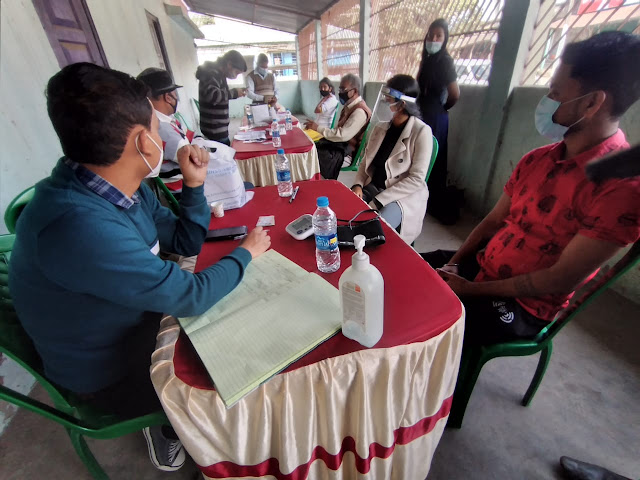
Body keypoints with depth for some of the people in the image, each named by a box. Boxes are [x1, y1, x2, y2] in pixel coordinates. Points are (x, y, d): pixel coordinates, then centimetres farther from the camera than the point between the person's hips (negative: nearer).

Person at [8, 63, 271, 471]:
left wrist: (195, 184, -11)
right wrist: (246, 253, -15)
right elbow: (191, 296, -30)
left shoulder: (127, 190, -8)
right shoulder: (80, 225, -37)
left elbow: (186, 243, 2)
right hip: (110, 372, -7)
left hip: (142, 319, 7)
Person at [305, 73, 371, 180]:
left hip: (347, 150, -9)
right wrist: (318, 128, 0)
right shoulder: (350, 105, 11)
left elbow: (343, 135, -27)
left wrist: (318, 128, -21)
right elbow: (339, 130, 13)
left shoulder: (359, 111, -18)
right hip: (340, 143, 9)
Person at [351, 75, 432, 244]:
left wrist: (376, 202, -20)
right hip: (372, 188, 5)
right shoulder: (380, 128, 7)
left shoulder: (421, 132, -11)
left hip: (403, 196, -5)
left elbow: (416, 179, -16)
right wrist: (358, 185, -9)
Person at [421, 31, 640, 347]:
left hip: (519, 307, -7)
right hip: (478, 265, 7)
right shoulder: (535, 160, 5)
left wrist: (472, 289, -16)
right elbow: (492, 222, 7)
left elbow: (561, 280, -20)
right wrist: (451, 266, -3)